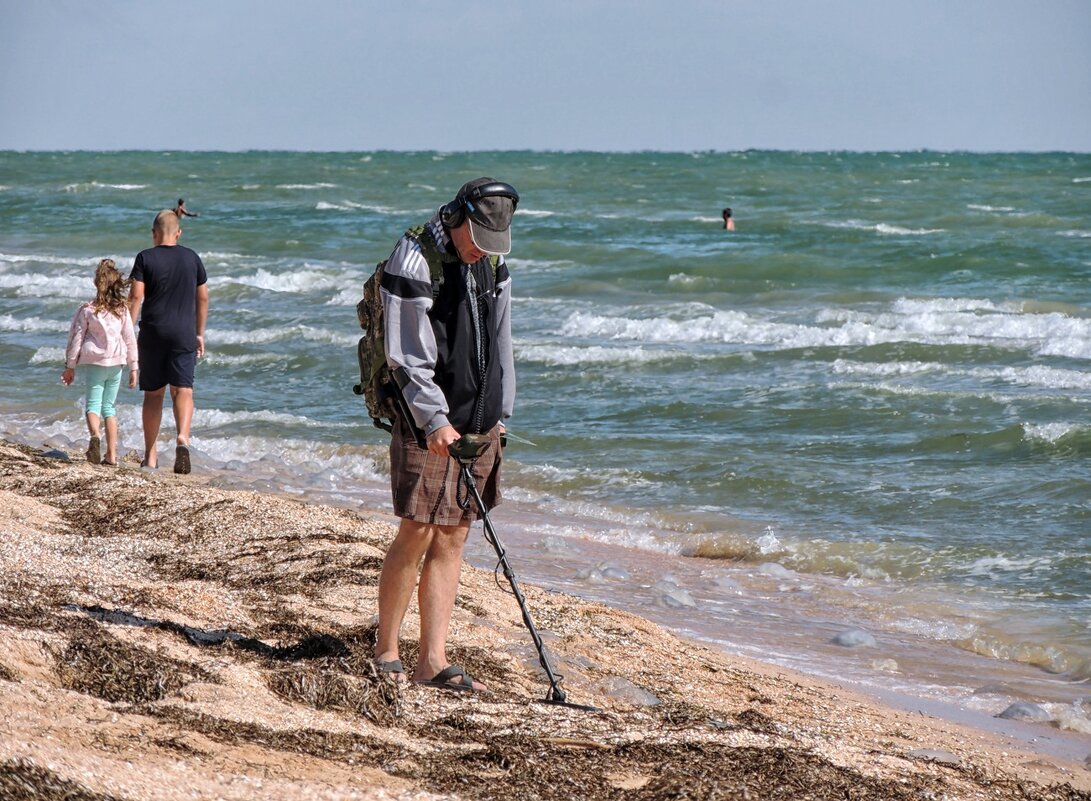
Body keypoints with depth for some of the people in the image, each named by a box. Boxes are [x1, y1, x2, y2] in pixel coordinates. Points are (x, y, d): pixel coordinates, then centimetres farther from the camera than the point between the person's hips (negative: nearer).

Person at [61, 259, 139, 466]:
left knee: (93, 403, -1)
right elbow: (130, 340, 4)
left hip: (94, 362, -3)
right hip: (116, 363, 3)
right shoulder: (122, 311, 1)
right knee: (109, 406, 13)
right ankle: (112, 455, 9)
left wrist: (70, 366, 6)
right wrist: (134, 367, 12)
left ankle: (95, 435, -34)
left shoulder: (87, 309, -6)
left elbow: (76, 338, -2)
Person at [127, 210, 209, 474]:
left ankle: (151, 456, 13)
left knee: (153, 394, 9)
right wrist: (199, 334, 20)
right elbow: (203, 298, 11)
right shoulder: (191, 258, 6)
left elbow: (136, 296, -10)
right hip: (184, 333, 1)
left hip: (153, 333, -1)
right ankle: (182, 438, -29)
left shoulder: (145, 258, -3)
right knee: (183, 390, -2)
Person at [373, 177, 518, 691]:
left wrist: (499, 415, 15)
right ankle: (385, 649, 8)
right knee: (417, 534, -7)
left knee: (452, 540, 4)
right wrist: (436, 421, -19)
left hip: (477, 426, 6)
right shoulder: (414, 263, -12)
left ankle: (432, 662, 5)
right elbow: (407, 359, -14)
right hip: (426, 424, -6)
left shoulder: (492, 265, 11)